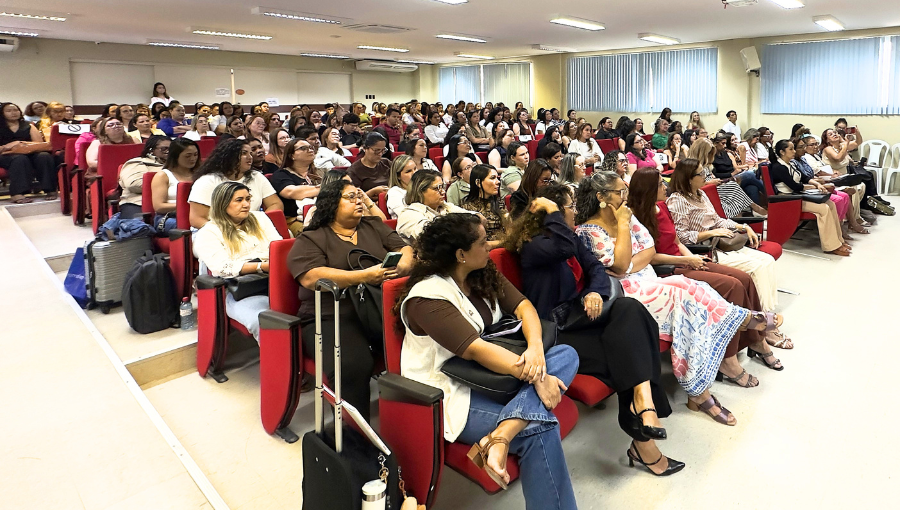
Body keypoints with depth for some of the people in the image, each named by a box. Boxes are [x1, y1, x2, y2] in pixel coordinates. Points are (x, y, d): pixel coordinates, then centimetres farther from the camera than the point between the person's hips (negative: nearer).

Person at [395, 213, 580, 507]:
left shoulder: (484, 274, 6)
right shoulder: (428, 297, -19)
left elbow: (523, 307, -1)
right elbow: (475, 349, -27)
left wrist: (536, 348, -21)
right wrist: (535, 376, -30)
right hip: (451, 394, -9)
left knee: (566, 355, -13)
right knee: (539, 427, -26)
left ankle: (499, 438, -28)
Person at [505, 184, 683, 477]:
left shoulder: (571, 237, 17)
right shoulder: (532, 246, -10)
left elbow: (595, 267, 8)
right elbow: (565, 249, -31)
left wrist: (595, 292, -14)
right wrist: (551, 211, -17)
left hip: (579, 315, 8)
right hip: (555, 329, -7)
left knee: (629, 310, -24)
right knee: (625, 356, -24)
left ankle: (643, 398, -35)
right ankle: (643, 441, -18)